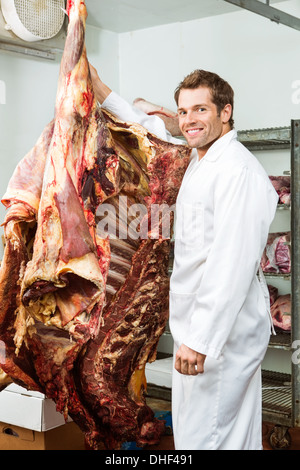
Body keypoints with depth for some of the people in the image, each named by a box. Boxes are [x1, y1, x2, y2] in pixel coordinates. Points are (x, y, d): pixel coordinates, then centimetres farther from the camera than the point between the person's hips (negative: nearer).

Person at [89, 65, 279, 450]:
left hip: (223, 330, -9)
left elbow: (232, 264, -26)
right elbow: (152, 131, 28)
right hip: (200, 325, 10)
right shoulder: (197, 160, 12)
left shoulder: (238, 172, -19)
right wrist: (100, 90, 26)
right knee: (234, 432, 19)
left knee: (201, 439, -3)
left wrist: (200, 340, -27)